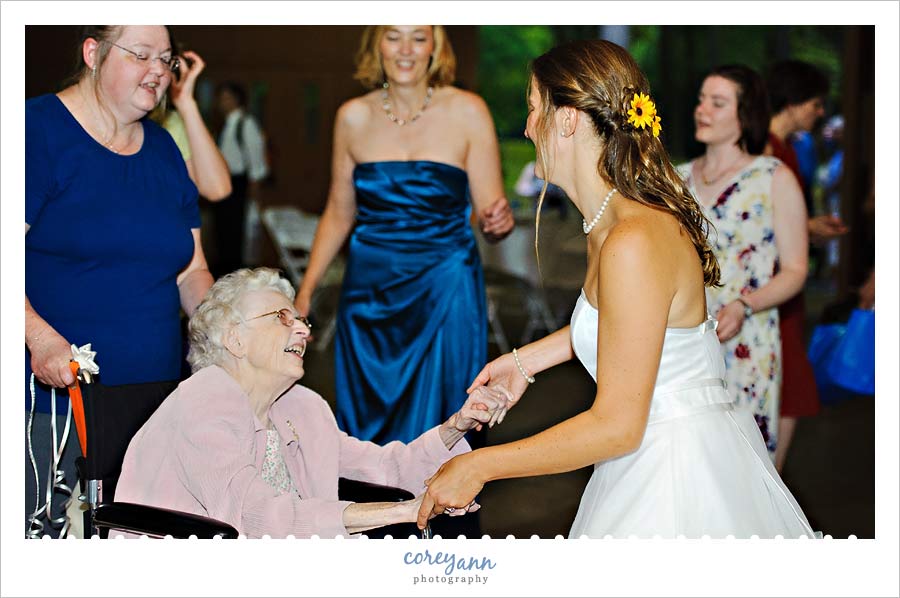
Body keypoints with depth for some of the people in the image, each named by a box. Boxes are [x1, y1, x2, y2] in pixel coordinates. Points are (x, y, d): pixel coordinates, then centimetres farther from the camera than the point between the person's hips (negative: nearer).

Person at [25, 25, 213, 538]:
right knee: (45, 532, -7)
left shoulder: (163, 149, 15)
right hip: (51, 397, -6)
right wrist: (40, 337, -27)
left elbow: (191, 272, 18)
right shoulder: (40, 130, -5)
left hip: (155, 399, 6)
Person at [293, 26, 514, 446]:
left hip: (444, 290, -3)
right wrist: (305, 291, 7)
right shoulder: (353, 117, 2)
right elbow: (339, 213, 10)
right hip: (369, 292, 3)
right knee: (366, 425, 9)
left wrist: (499, 222, -26)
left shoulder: (467, 112, -5)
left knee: (431, 424, 0)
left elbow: (488, 212, -3)